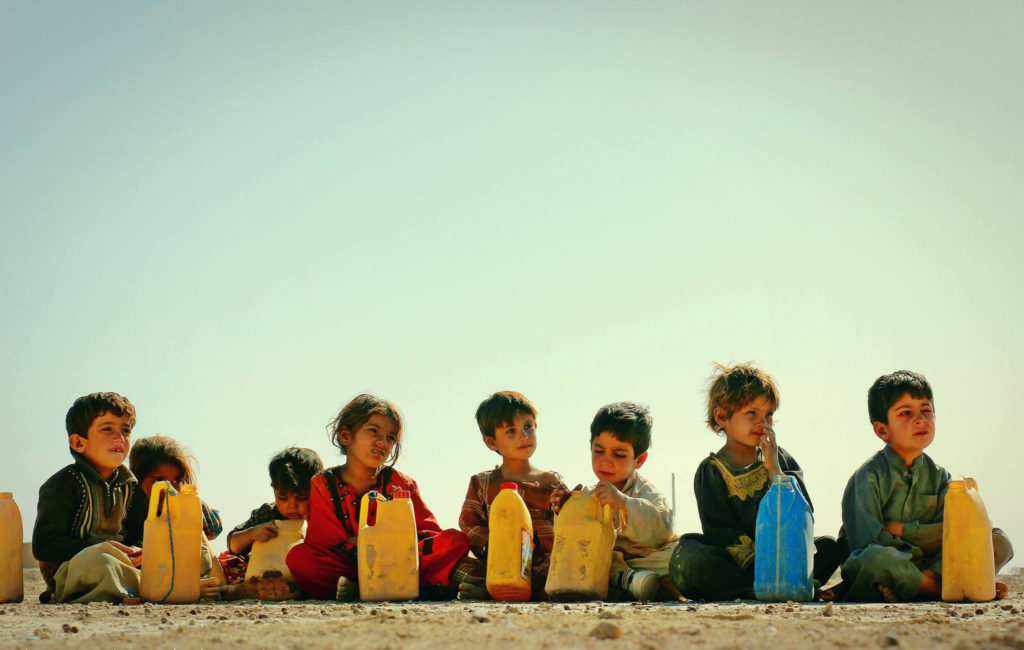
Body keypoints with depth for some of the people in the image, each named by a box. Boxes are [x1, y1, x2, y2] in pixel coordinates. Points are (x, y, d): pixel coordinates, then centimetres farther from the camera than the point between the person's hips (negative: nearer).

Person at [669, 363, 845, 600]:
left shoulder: (780, 458, 13)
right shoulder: (711, 471, 3)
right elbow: (719, 532, -8)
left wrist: (774, 470, -7)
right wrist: (754, 562, -22)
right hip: (733, 566, -3)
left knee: (829, 547, -20)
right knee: (687, 554, -32)